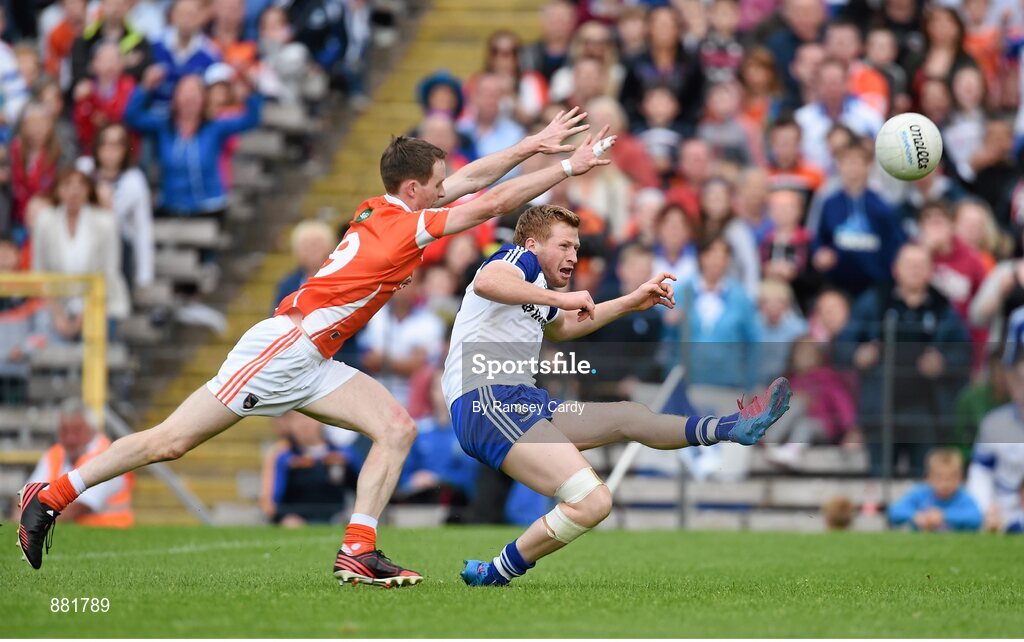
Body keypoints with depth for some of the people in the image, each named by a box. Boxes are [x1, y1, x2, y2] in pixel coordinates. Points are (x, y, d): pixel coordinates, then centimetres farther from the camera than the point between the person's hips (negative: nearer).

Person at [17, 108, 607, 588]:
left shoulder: (386, 211, 8)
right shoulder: (402, 227, -16)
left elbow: (472, 180, 19)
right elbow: (493, 204, -15)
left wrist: (533, 145, 18)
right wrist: (567, 168, -7)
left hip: (312, 365, 10)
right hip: (282, 347, -10)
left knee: (397, 427, -5)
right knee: (171, 441, -8)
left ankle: (358, 551, -10)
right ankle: (51, 496, 2)